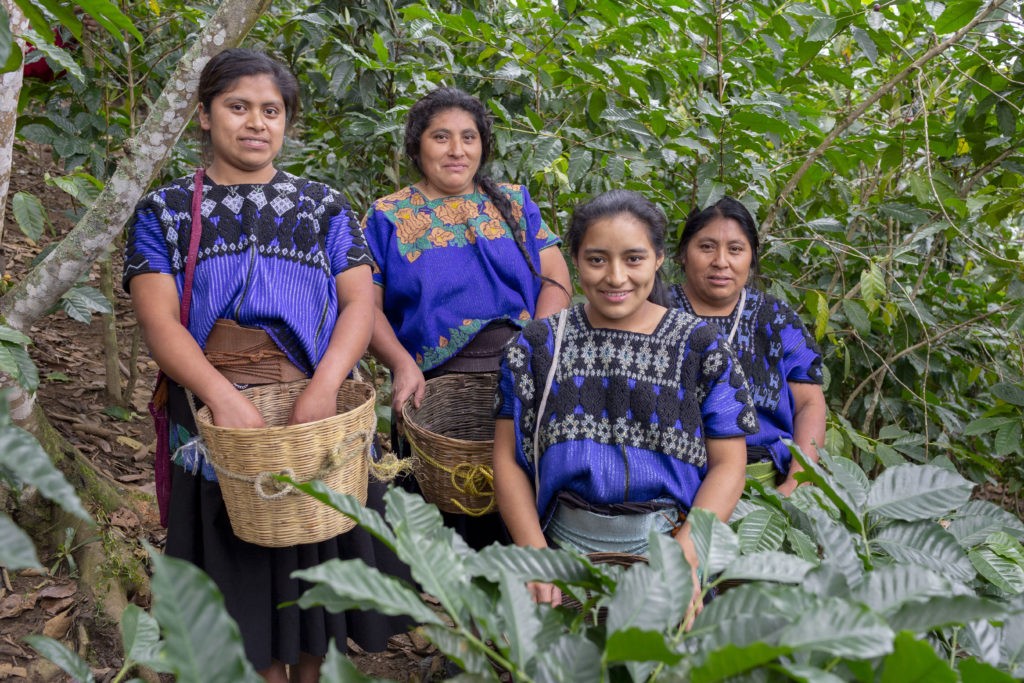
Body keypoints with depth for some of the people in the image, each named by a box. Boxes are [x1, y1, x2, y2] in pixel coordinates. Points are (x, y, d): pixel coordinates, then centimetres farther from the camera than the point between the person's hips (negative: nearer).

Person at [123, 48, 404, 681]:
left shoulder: (324, 205, 6)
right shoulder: (164, 210, 3)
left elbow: (359, 302, -5)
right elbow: (160, 321, -8)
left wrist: (323, 386, -22)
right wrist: (224, 397, -25)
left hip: (317, 418, 1)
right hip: (218, 428, -1)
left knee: (316, 565, 12)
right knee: (244, 573, 9)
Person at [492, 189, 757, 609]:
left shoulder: (701, 348, 4)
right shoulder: (539, 346, 6)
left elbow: (728, 465, 3)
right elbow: (508, 460, 4)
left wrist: (685, 554, -12)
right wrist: (535, 555, -9)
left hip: (670, 540, 0)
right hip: (565, 543, 1)